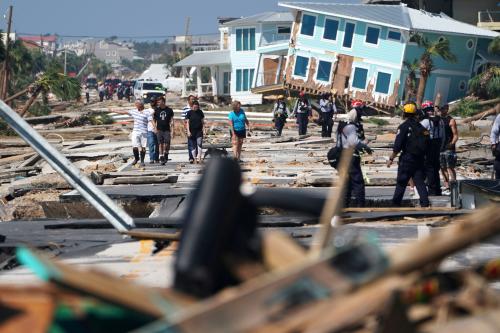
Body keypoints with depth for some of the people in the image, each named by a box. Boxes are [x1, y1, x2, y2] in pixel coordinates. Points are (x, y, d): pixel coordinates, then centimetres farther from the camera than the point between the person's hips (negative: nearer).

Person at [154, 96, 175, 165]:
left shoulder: (169, 110, 3)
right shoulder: (156, 110, 6)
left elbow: (171, 121, 4)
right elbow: (154, 121, 11)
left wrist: (172, 131, -3)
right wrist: (155, 128, -3)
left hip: (167, 130, -1)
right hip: (159, 130, 1)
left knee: (167, 145, -7)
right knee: (161, 144, -2)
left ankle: (166, 155, 20)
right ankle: (162, 159, 4)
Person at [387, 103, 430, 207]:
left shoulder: (404, 127, -9)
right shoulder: (420, 127, 9)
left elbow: (397, 146, -13)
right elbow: (427, 143, 11)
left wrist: (391, 159, -5)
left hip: (407, 159, -5)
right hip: (420, 159, 5)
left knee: (401, 183, 3)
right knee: (420, 182, 6)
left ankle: (396, 203, 9)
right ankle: (425, 203, -2)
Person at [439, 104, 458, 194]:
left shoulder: (451, 121, -4)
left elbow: (455, 135, -7)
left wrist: (451, 143, -23)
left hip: (449, 149, -7)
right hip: (439, 148, 7)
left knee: (450, 168, -10)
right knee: (443, 169, 8)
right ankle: (446, 187, 14)